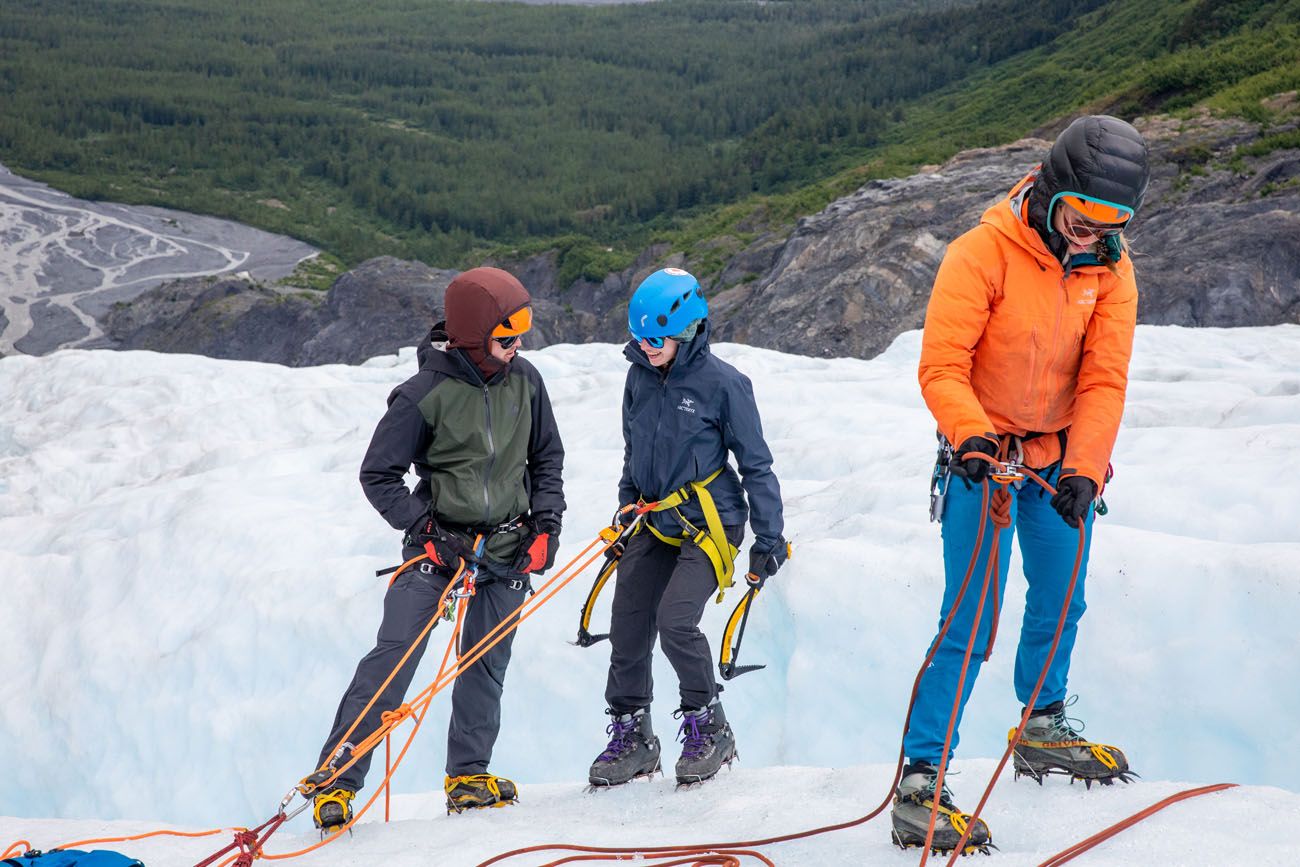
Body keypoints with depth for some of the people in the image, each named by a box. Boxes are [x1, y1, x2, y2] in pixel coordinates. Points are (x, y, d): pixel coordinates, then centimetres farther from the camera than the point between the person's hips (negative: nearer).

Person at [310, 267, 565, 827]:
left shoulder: (524, 381, -1)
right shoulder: (425, 395, -15)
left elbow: (547, 458, 13)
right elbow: (377, 475, -9)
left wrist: (545, 523, 2)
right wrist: (429, 531, -16)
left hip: (507, 547, 4)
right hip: (439, 544, -4)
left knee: (486, 665, 9)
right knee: (394, 655, -12)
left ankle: (467, 775, 23)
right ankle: (336, 777, -7)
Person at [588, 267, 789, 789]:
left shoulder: (722, 383, -12)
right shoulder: (640, 377, 4)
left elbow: (756, 465, -7)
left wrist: (768, 539, -8)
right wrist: (626, 514, 21)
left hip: (707, 525, -6)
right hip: (654, 525, 6)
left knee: (676, 622, -21)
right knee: (627, 628, 4)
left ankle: (709, 729, -1)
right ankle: (631, 736, 21)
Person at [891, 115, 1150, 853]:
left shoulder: (1111, 268, -5)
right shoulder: (983, 253, -19)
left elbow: (1105, 378, -10)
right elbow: (942, 367, -22)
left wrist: (1083, 468, -23)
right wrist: (970, 435, -39)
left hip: (1061, 456, 5)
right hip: (985, 457, -5)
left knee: (1060, 599, 19)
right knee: (970, 619, -12)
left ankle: (1043, 732, 42)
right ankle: (920, 783, -10)